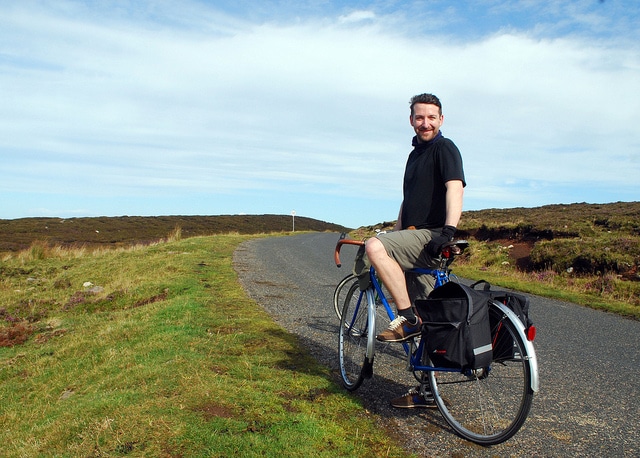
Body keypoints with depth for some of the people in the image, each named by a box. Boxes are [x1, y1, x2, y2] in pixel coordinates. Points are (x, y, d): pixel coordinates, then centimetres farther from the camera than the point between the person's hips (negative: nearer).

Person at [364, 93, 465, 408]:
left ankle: (407, 319, -21)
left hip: (432, 238, -9)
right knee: (424, 322, 10)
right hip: (414, 240, 9)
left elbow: (455, 188, -22)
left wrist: (449, 230, -35)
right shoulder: (415, 154, 22)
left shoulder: (445, 148, -5)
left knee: (374, 246, -30)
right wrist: (395, 235, 25)